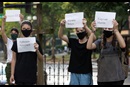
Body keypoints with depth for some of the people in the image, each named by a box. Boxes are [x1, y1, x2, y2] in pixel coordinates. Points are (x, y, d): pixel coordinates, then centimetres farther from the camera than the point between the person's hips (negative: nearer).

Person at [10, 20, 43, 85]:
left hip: (31, 74, 0)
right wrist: (12, 74, -2)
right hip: (19, 74, 0)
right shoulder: (17, 42, 3)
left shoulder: (35, 42, 2)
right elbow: (14, 59, 5)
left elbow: (41, 59, 4)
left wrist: (37, 50, -15)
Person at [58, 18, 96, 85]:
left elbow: (93, 37, -24)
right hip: (74, 73, 3)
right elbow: (61, 36, 0)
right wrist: (62, 26, -20)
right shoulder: (73, 42, 8)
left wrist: (85, 26, -37)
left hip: (85, 74, -3)